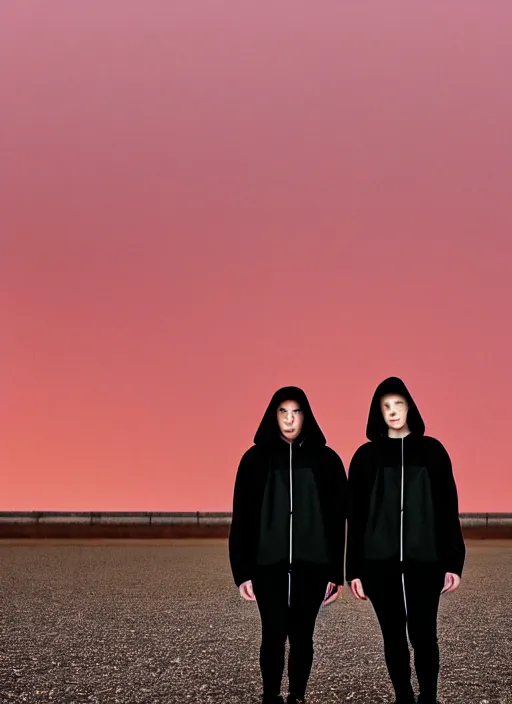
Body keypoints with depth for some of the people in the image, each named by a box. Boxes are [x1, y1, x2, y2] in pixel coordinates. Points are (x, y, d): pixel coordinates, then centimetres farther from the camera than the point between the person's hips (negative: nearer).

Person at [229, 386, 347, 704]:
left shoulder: (325, 459, 3)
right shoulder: (256, 458, 2)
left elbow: (338, 519, 3)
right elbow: (241, 518, 1)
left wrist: (337, 572, -1)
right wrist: (242, 571, -3)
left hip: (312, 564, 0)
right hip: (268, 564, 0)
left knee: (301, 636, 7)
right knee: (274, 635, 2)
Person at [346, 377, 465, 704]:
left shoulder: (432, 450, 5)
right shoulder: (366, 455, 5)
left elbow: (448, 509, 3)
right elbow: (355, 515, 5)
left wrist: (454, 561, -2)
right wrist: (354, 569, 1)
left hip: (424, 559, -1)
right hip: (379, 561, 1)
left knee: (423, 635, -2)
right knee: (394, 636, 8)